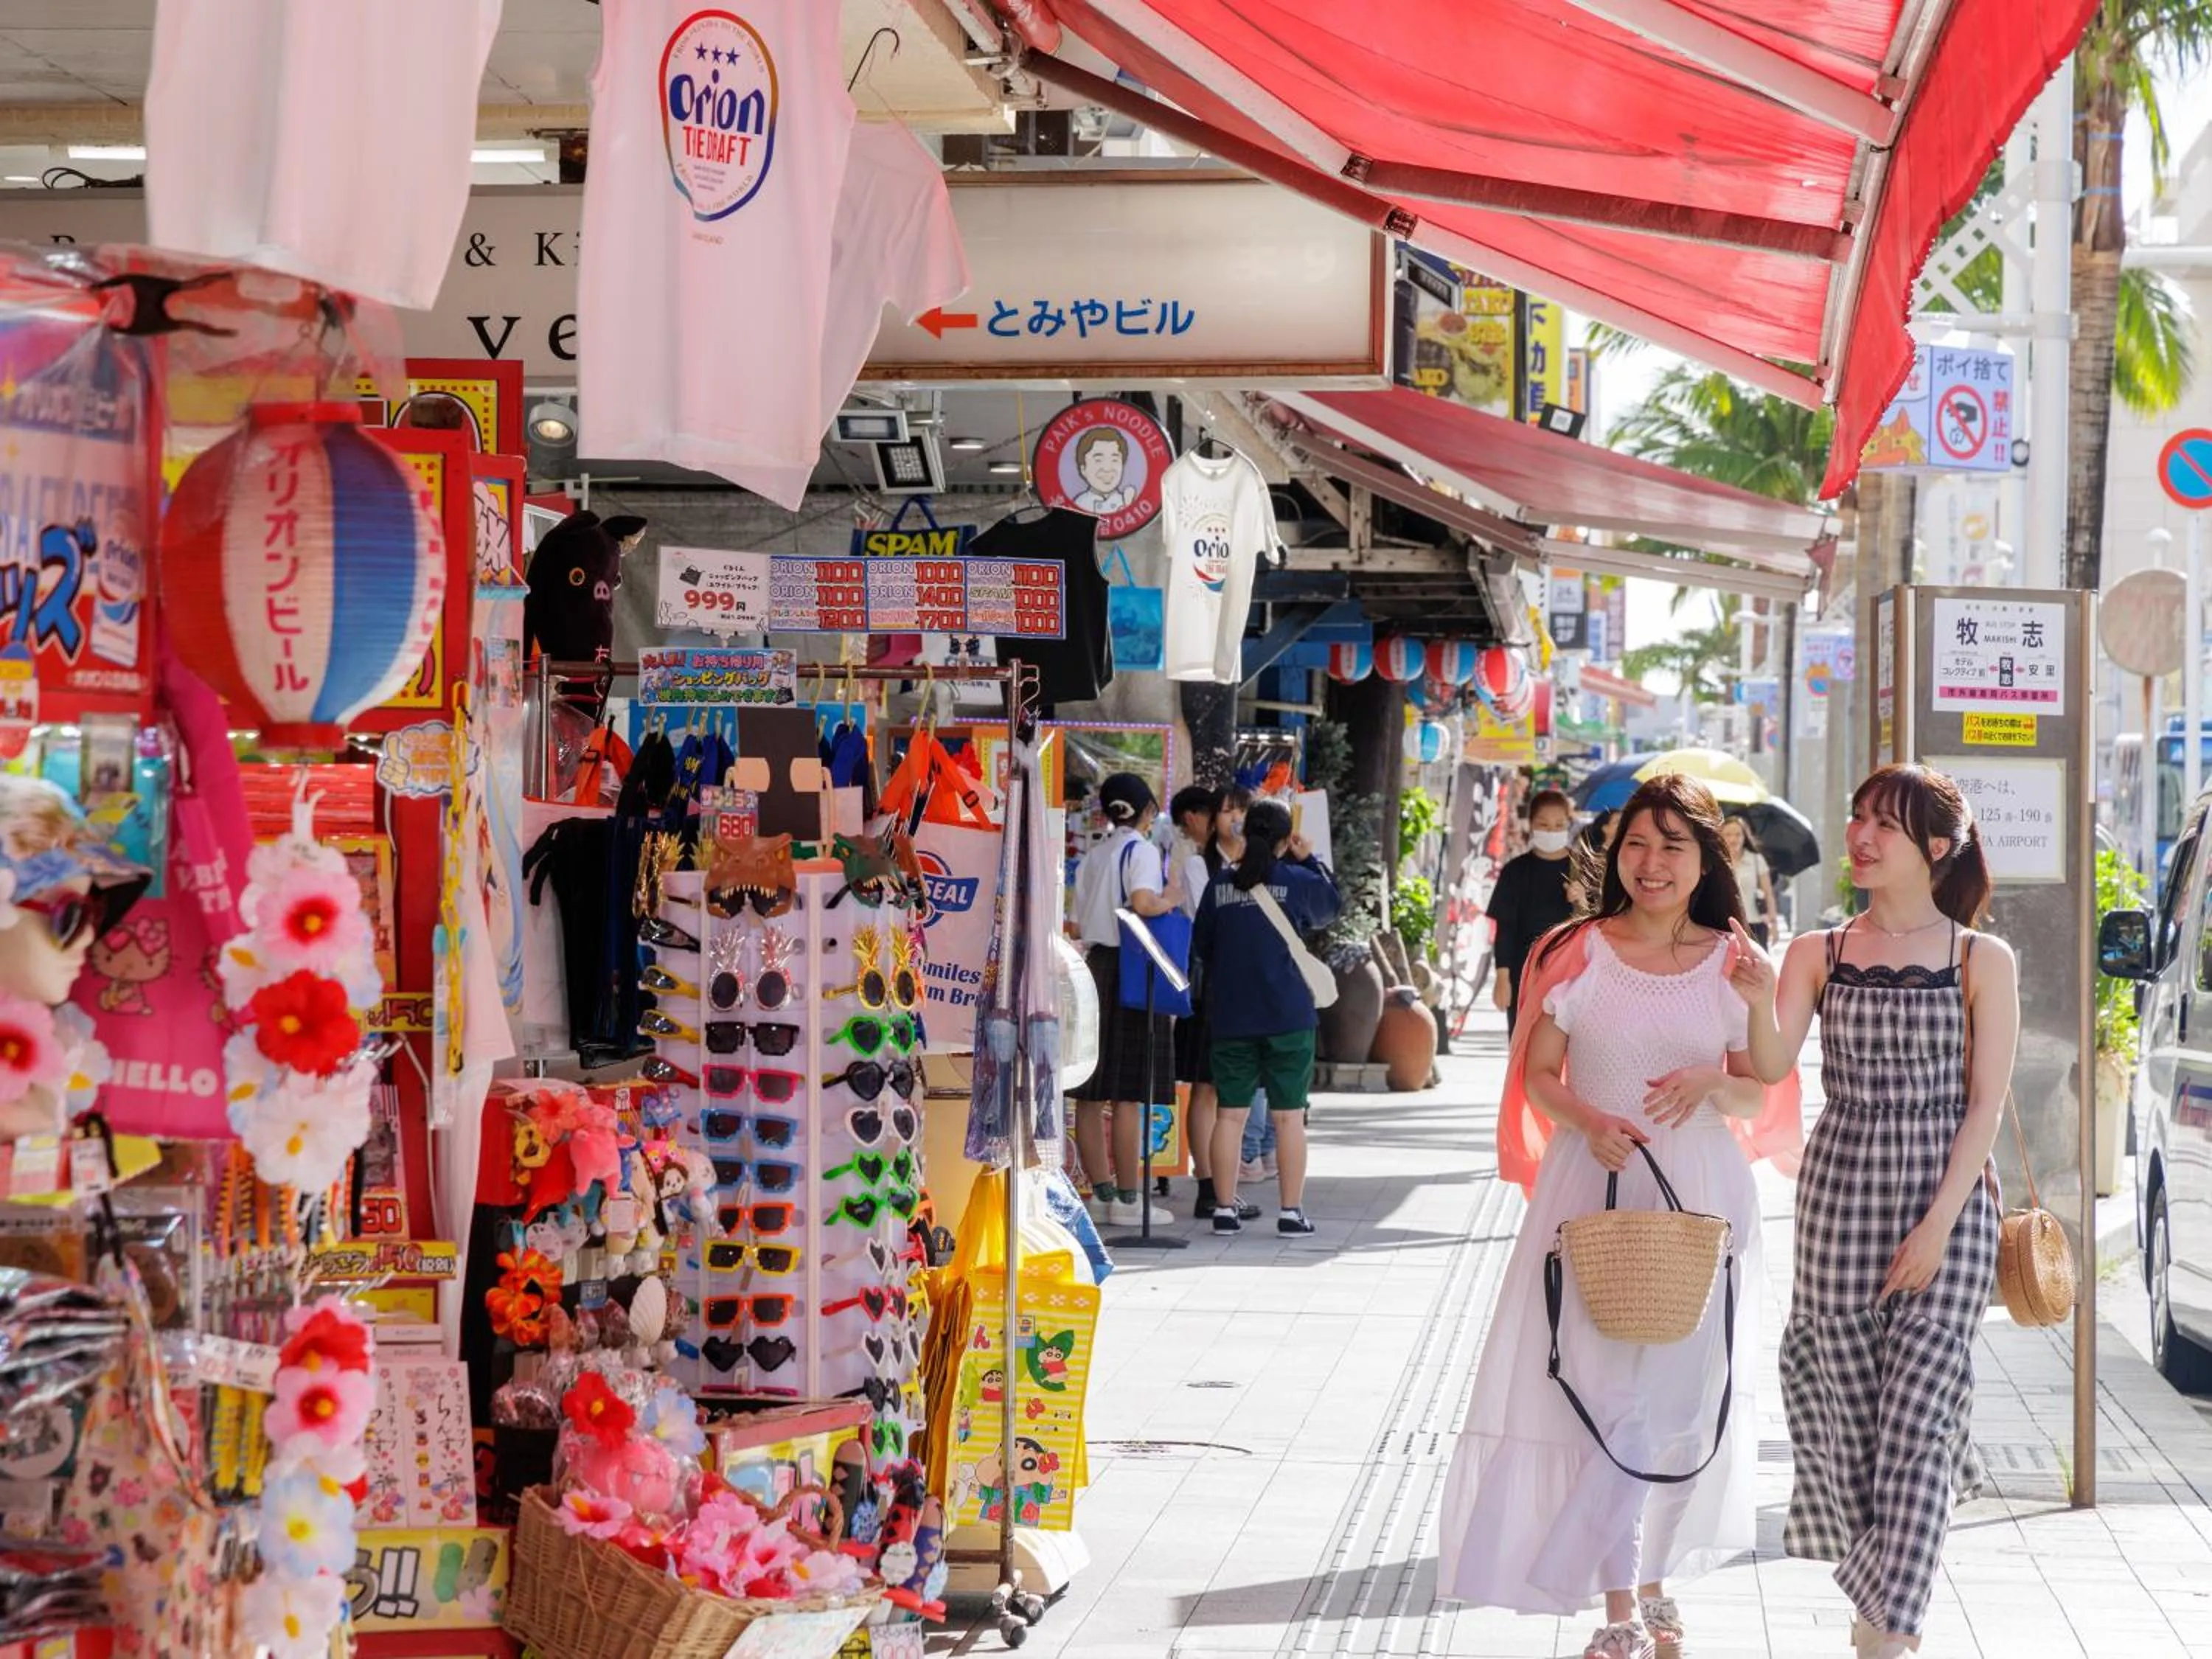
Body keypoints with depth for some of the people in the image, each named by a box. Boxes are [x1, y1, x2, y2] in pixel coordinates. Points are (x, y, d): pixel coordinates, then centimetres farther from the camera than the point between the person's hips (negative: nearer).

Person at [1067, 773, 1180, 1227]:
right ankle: (1129, 1199, -3)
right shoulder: (1141, 850, -6)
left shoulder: (1091, 857, 15)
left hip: (1093, 968, 7)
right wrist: (1169, 899, -4)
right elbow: (1143, 902, -23)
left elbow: (1078, 925, 14)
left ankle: (1103, 1192, 13)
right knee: (1128, 1095, -5)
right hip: (1130, 970, -7)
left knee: (1090, 1094, 7)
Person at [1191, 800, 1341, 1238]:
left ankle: (1224, 1208, 7)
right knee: (1289, 1116, 3)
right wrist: (1310, 859, 18)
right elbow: (1330, 908, 15)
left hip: (1230, 1016, 2)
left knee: (1230, 1114, 6)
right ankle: (1292, 1211, 4)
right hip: (1288, 1016, -2)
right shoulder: (1297, 881, -6)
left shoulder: (1220, 884, 1)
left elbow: (1201, 946, 10)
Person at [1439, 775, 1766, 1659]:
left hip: (1701, 1189, 2)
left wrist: (1711, 1084, -13)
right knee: (1612, 1393, -4)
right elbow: (1539, 1073, 2)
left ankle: (1649, 1577, 26)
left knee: (1680, 1392, 7)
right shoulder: (1576, 953, -2)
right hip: (1596, 1185, -2)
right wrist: (1591, 1122, -17)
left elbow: (1758, 1091, 8)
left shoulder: (1733, 963, 2)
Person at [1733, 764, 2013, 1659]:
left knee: (1919, 1408, -7)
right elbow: (1772, 1065, -9)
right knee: (1845, 1404, 5)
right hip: (1839, 1190, 2)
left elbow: (1986, 1104, -4)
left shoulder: (1982, 962, -1)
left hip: (1948, 1199, -2)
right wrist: (1761, 1001, -30)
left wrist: (1939, 1224, -11)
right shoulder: (1818, 954, 4)